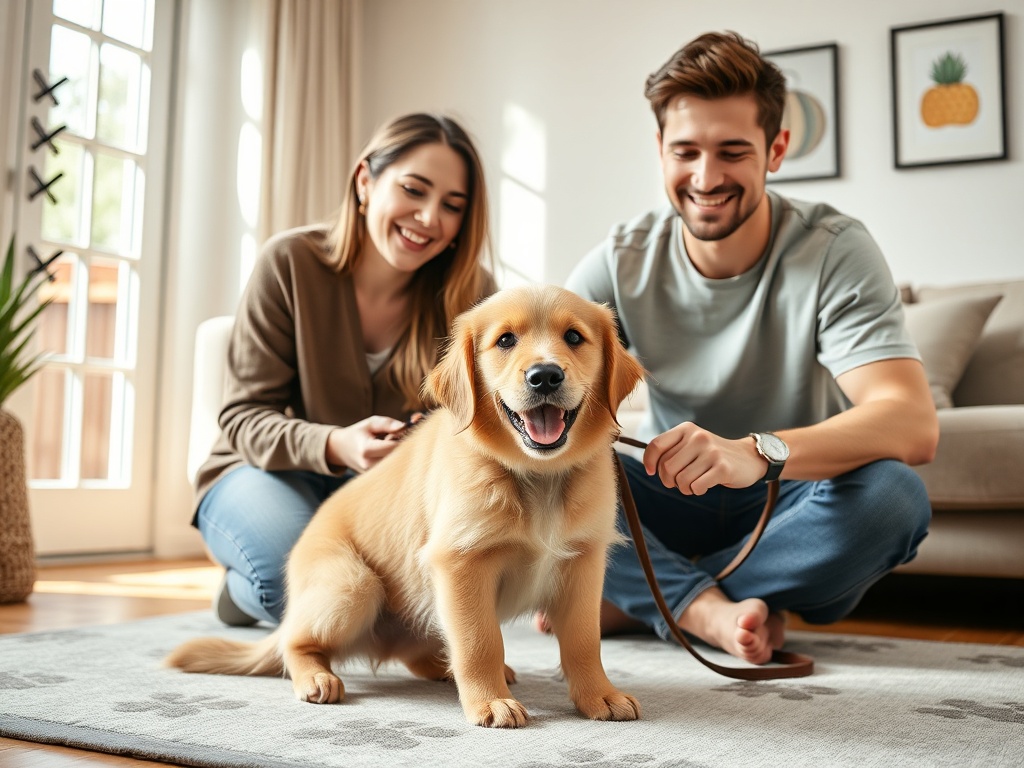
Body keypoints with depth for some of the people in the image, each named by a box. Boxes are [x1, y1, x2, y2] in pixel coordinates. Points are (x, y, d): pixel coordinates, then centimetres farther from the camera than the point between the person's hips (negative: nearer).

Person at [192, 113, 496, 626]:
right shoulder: (290, 261, -18)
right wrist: (336, 445, -38)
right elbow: (245, 419, -17)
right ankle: (244, 589, 6)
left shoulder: (470, 292, -12)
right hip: (270, 473, -3)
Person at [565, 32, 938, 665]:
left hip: (790, 508, -1)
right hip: (670, 504, 2)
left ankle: (632, 601, -20)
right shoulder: (622, 263, -8)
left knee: (894, 495, -34)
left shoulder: (836, 251, -16)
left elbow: (914, 424, -30)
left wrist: (758, 453, -48)